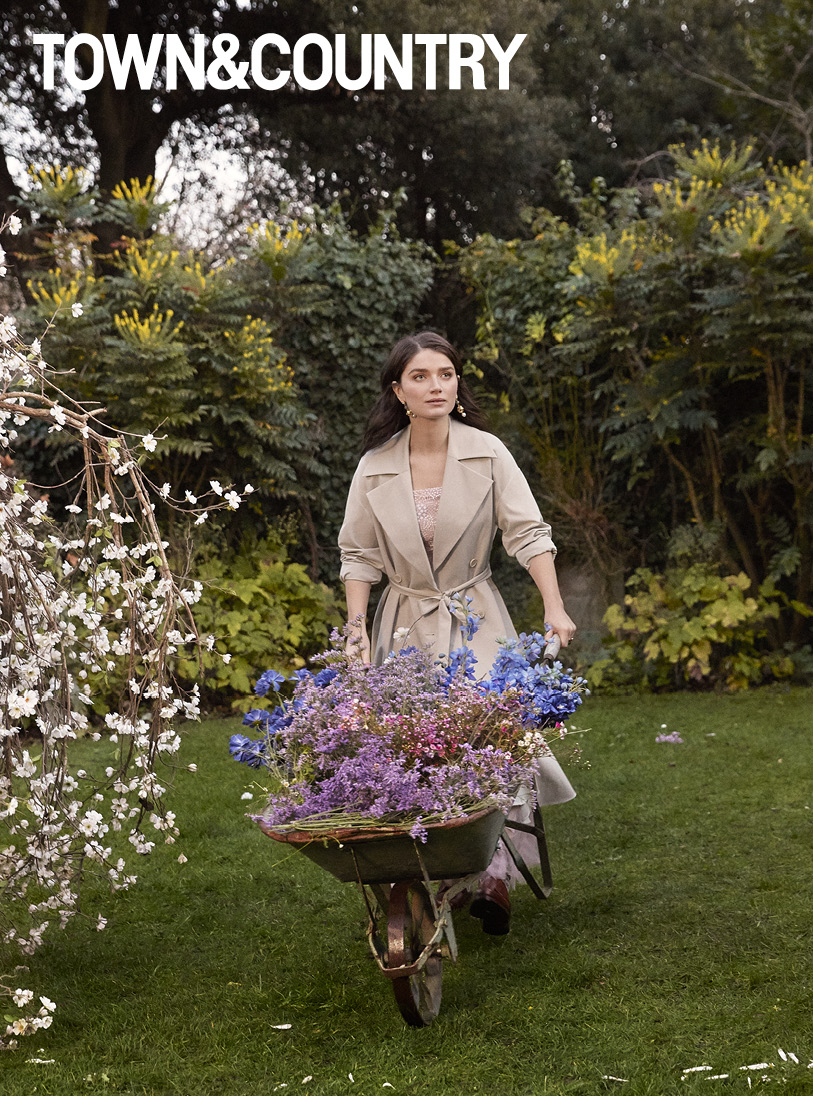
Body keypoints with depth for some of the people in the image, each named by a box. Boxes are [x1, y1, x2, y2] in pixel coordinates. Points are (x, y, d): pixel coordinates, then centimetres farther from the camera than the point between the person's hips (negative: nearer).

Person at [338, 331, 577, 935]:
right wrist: (358, 629, -4)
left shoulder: (487, 453, -3)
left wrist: (555, 609, -16)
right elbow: (359, 555, 6)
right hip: (406, 625, 1)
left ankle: (496, 875, -12)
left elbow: (528, 533, -5)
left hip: (474, 619, -1)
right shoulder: (375, 467, 0)